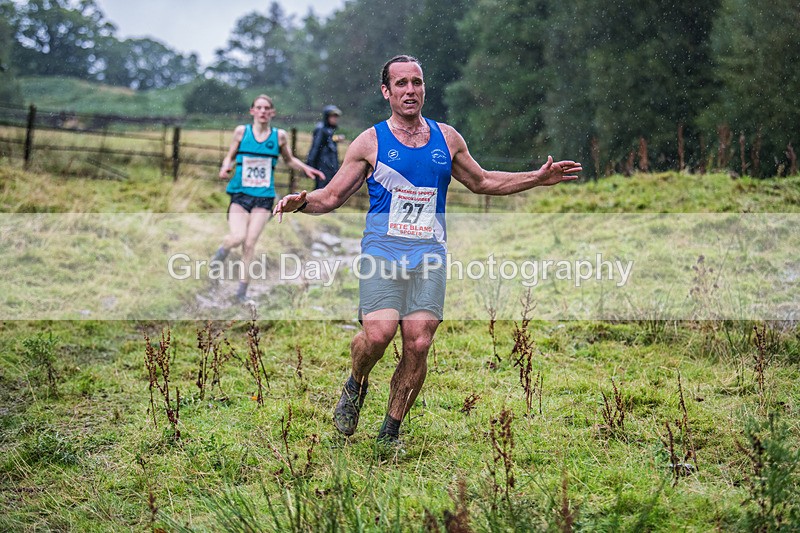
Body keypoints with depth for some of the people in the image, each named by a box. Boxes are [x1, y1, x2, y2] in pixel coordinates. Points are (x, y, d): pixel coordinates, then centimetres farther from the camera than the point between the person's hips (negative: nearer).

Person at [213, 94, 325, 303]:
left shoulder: (279, 136, 4)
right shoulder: (241, 131, 1)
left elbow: (289, 160, 20)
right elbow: (230, 157, 11)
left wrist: (305, 168, 3)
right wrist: (225, 168, -10)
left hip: (264, 198, 1)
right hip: (240, 193, -1)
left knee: (250, 243, -5)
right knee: (237, 237, -19)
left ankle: (242, 290, 6)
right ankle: (224, 249, 19)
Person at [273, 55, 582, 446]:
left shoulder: (447, 139, 14)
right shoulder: (370, 142, 5)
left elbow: (481, 182, 28)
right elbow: (331, 197, 7)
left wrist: (538, 178, 21)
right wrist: (302, 202, -15)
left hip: (429, 255, 3)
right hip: (382, 253, -2)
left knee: (418, 345, -7)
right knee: (378, 334, -21)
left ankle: (389, 433, 9)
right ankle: (355, 386, 13)